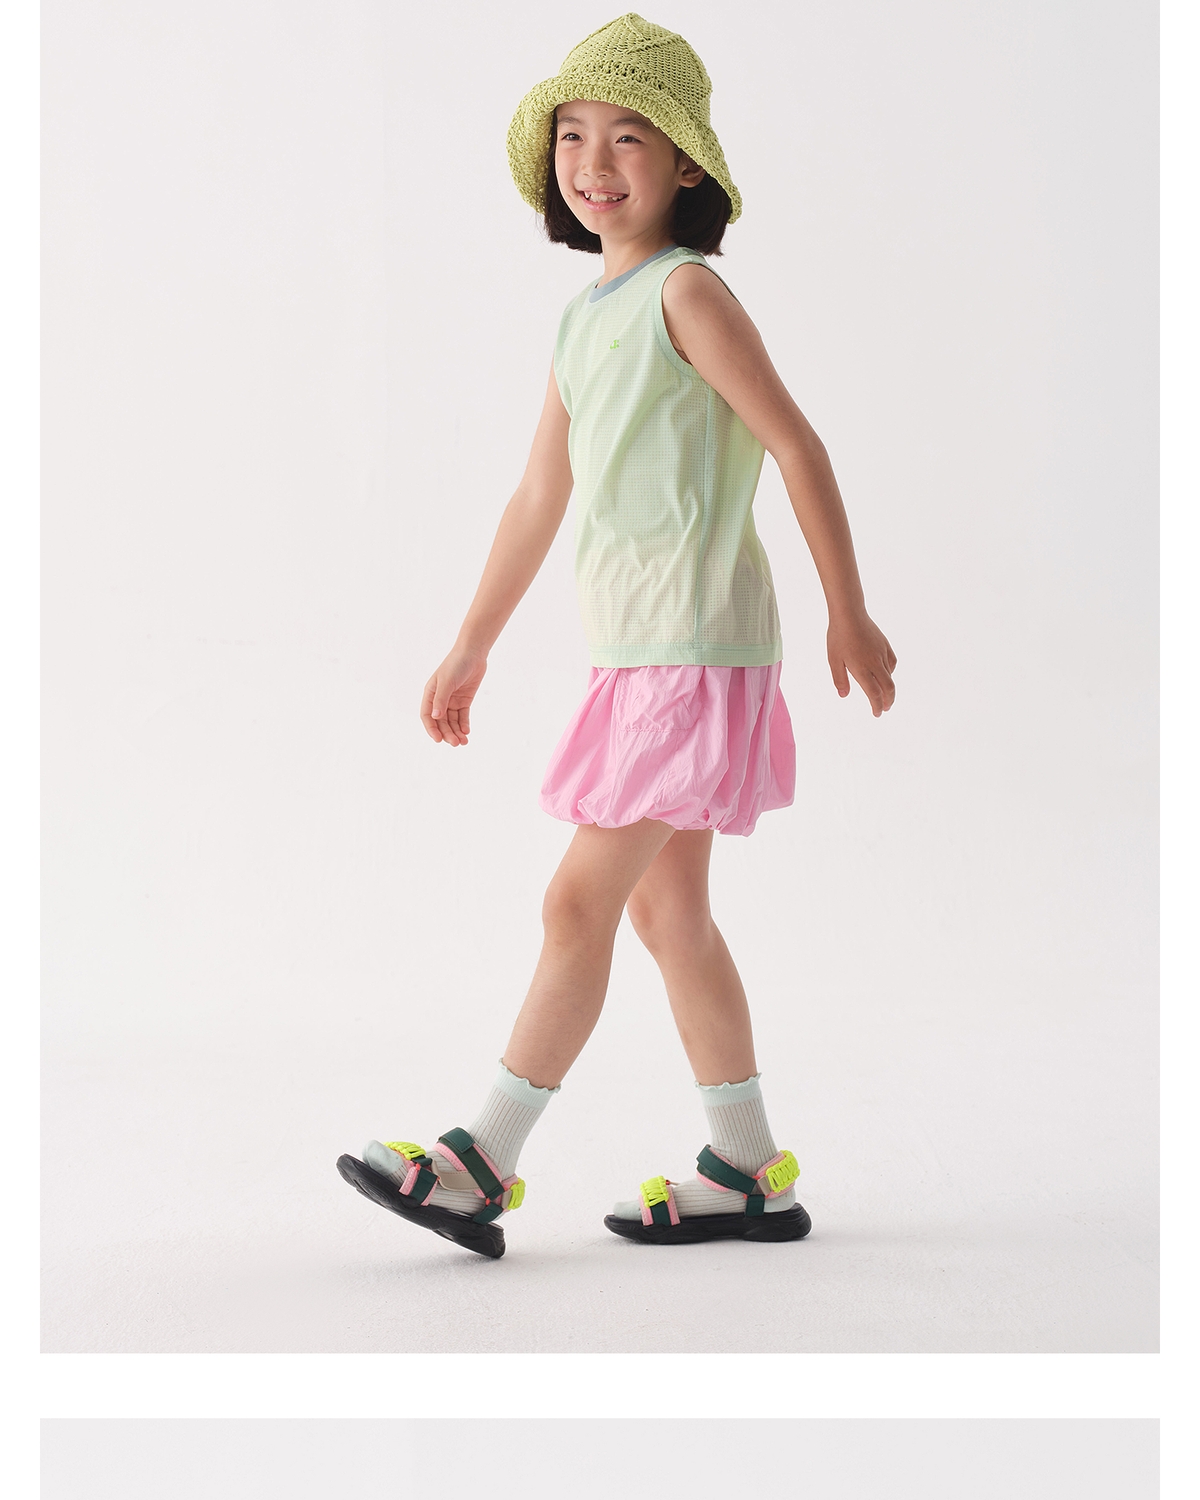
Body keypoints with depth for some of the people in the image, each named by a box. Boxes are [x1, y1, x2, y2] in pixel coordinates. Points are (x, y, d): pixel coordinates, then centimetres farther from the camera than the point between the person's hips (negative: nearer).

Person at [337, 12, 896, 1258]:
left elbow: (795, 444, -10)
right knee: (666, 906, 11)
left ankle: (482, 1165, -1)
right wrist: (470, 650, 23)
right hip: (640, 649, 9)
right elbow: (539, 496, 20)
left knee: (578, 901, -7)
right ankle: (748, 1173, 19)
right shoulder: (583, 319, 15)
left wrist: (849, 615, -8)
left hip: (692, 648, -9)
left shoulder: (685, 292, -10)